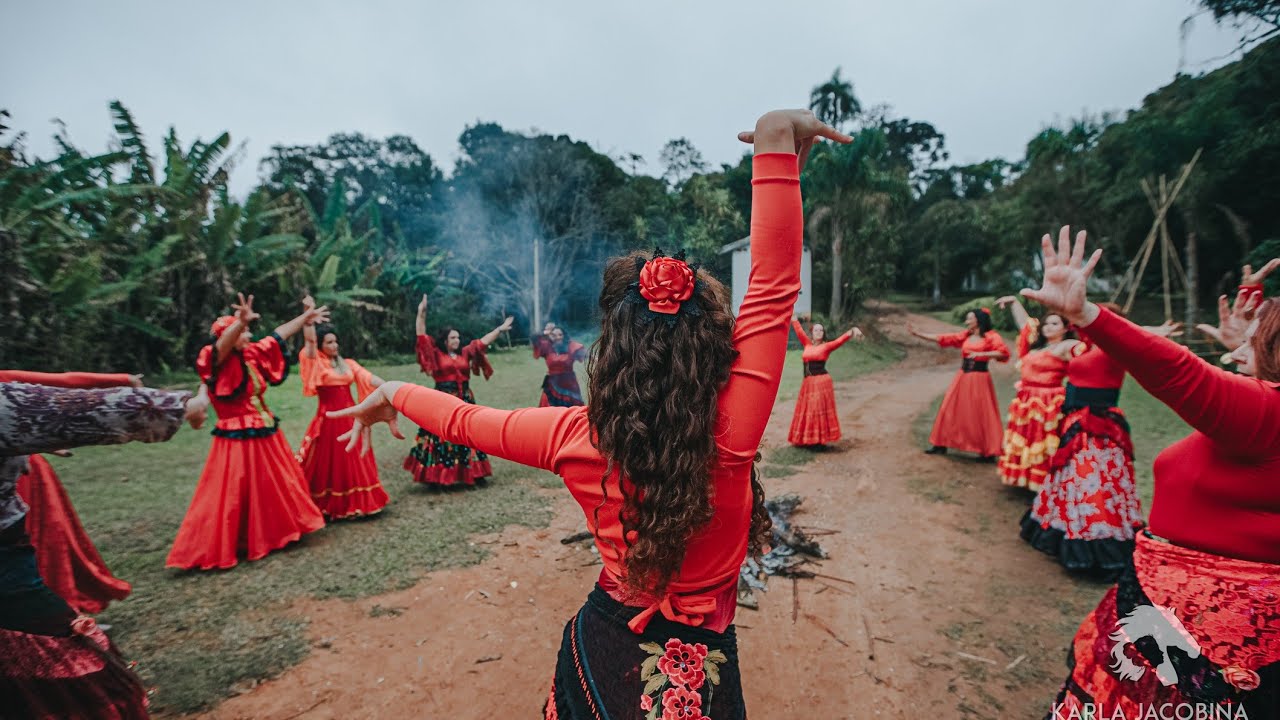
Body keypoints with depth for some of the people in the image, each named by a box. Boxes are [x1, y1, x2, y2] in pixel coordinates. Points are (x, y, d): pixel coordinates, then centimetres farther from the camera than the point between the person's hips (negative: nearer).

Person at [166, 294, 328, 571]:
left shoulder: (252, 356, 6)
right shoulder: (220, 363, -14)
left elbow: (278, 336, 16)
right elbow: (223, 343, -36)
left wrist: (306, 316, 25)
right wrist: (241, 322, -57)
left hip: (266, 435, 8)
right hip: (236, 439, -8)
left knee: (276, 489, 20)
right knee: (230, 497, 0)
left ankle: (269, 535, 40)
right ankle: (212, 550, 15)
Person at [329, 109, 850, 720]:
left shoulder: (577, 437, -21)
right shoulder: (729, 436, -29)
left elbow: (465, 421, -5)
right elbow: (774, 286, -31)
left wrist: (396, 393, 14)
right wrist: (776, 142, -28)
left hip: (599, 652, 3)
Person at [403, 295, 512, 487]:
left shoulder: (465, 353, 11)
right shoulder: (436, 354, 0)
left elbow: (483, 342, 16)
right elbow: (422, 336, -7)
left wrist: (500, 329, 18)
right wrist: (421, 313, -17)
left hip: (465, 400, 5)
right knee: (442, 438, -4)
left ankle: (468, 474, 17)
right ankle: (438, 477, 0)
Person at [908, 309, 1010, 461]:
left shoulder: (991, 336, -7)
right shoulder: (965, 336, 9)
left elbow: (1004, 353, -18)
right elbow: (941, 339, 6)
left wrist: (981, 354, -21)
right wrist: (917, 333, 2)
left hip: (979, 379, -6)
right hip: (962, 378, 6)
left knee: (982, 416, -1)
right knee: (951, 410, 10)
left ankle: (988, 453, 10)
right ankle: (941, 445, 21)